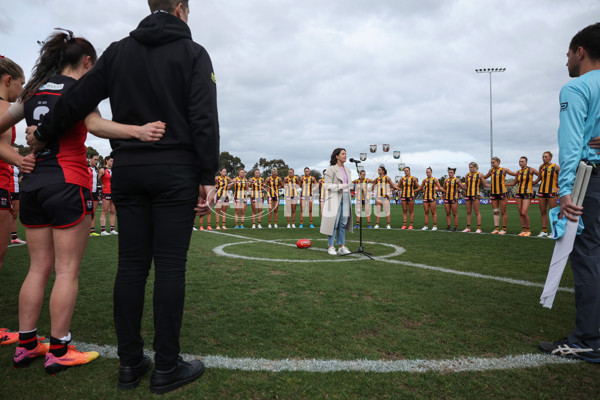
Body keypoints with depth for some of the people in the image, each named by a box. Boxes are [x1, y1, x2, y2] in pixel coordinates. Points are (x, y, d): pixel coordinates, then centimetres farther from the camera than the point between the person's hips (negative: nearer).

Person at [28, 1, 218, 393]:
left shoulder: (118, 51, 13)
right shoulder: (193, 52, 2)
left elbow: (78, 100, 12)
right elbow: (204, 119, -9)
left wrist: (42, 133, 27)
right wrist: (207, 178, -9)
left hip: (128, 169, 5)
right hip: (175, 172, -4)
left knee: (131, 265, 7)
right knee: (170, 266, -2)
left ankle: (130, 362, 16)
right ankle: (166, 367, 6)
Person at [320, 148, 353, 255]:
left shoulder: (347, 169, 15)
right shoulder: (331, 169, -6)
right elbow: (327, 186, -10)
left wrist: (349, 199, 18)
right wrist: (340, 186, -22)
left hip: (345, 198, 6)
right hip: (334, 198, -6)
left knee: (343, 223, 6)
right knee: (333, 222, -5)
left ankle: (341, 246, 12)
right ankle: (330, 246, 3)